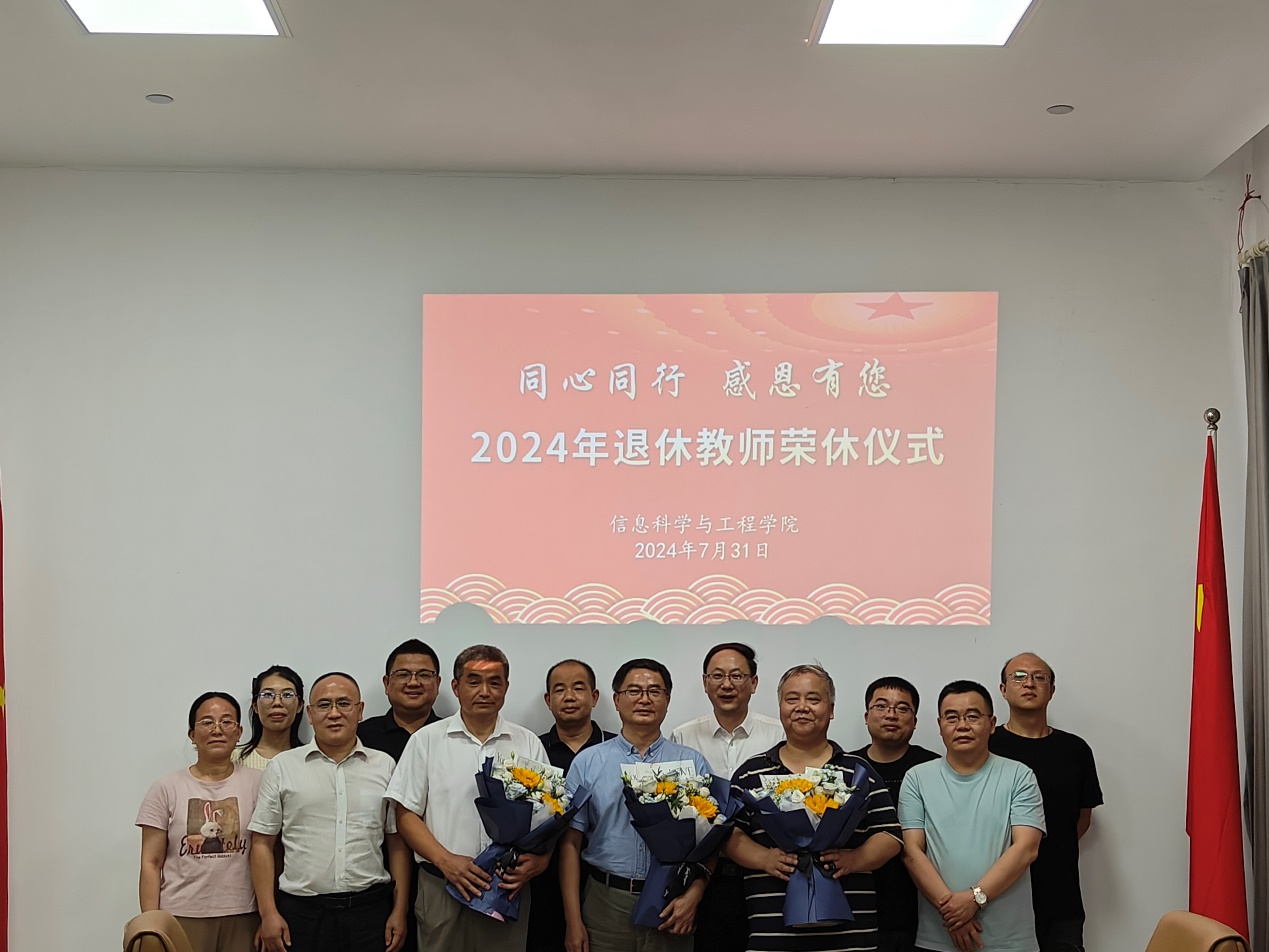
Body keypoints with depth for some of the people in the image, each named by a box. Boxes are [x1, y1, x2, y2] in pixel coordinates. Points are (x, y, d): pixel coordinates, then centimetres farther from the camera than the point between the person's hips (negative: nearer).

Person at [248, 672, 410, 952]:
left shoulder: (385, 766, 7)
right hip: (301, 910, -1)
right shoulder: (282, 767, 4)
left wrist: (399, 911, 3)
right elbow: (263, 844, 4)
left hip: (370, 908, 1)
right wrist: (268, 913, -3)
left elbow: (397, 842, 8)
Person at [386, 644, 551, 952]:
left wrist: (539, 858, -11)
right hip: (442, 889, -1)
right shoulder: (427, 740, 3)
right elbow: (407, 814, 1)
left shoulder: (528, 743, 8)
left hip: (509, 889, 1)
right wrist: (446, 861, -12)